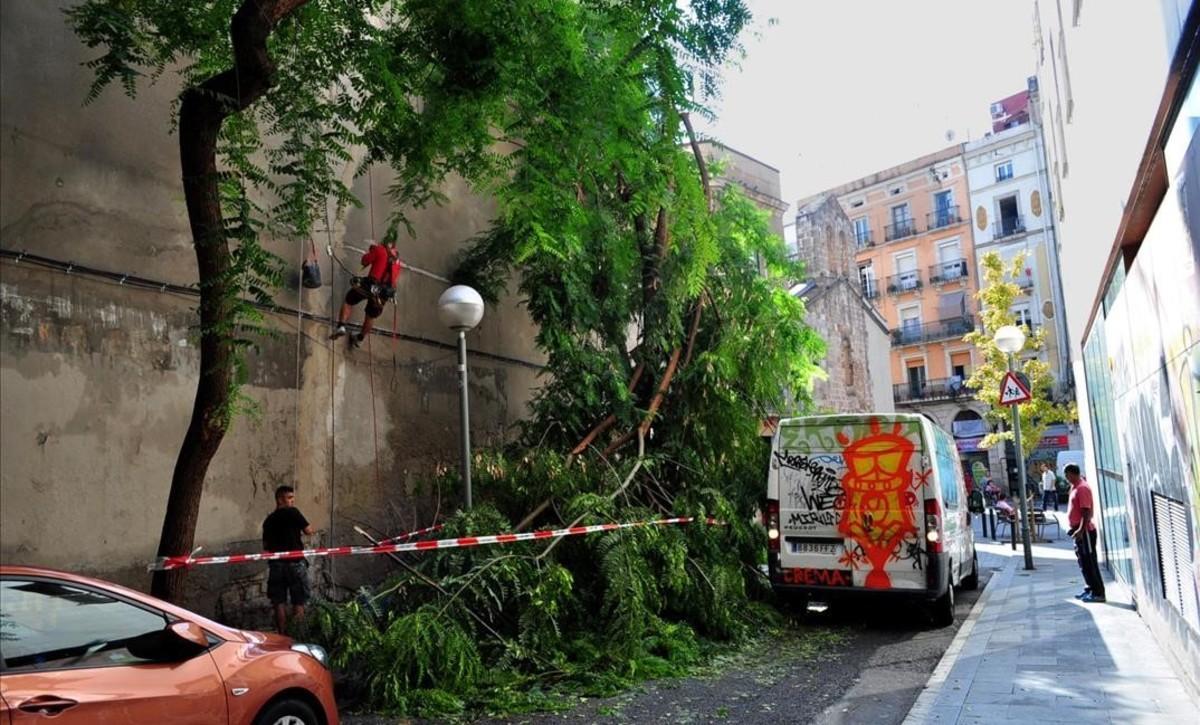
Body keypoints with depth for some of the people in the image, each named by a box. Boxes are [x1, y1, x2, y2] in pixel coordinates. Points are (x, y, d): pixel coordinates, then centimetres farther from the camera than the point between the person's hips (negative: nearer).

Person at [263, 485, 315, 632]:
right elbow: (309, 531, -8)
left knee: (279, 602, 8)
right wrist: (299, 531, 12)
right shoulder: (292, 512, -7)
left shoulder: (268, 520, 11)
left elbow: (265, 545, 15)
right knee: (299, 602, 1)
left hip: (276, 565, 5)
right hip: (295, 563, -5)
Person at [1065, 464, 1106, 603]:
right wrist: (1074, 528, 22)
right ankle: (1089, 589, 23)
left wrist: (1081, 530, -26)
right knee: (1083, 562, 15)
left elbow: (1087, 511, -22)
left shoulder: (1082, 488, -17)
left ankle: (1098, 593, -1)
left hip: (1085, 531, -10)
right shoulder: (1076, 487, 13)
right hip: (1079, 530, 10)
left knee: (1090, 562, -5)